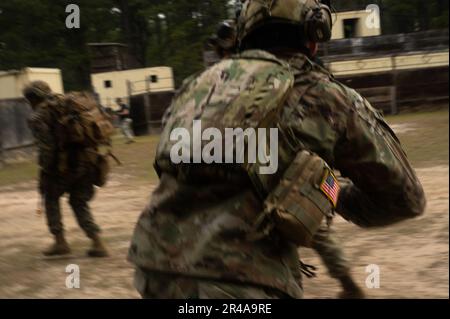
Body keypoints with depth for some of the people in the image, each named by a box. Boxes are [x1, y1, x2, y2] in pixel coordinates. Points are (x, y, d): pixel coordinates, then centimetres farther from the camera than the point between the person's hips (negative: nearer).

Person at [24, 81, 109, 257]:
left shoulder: (37, 117, -7)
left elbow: (46, 147, -16)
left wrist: (45, 170, -7)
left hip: (61, 166, -5)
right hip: (84, 163, 5)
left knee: (51, 199, 19)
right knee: (79, 203, 17)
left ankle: (60, 241, 16)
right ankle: (97, 243, 5)